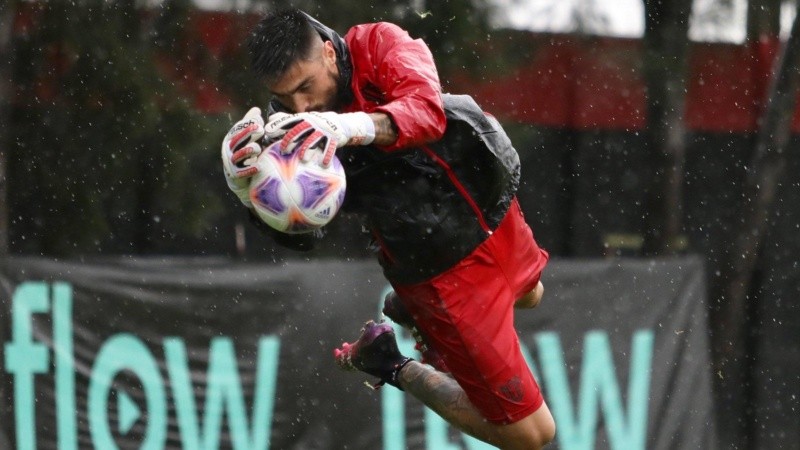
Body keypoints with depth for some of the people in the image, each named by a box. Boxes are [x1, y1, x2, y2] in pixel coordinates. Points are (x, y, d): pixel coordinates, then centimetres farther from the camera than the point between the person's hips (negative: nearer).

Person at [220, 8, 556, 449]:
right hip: (442, 274, -4)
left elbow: (427, 111, -40)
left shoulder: (379, 45, -21)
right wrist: (248, 189, -47)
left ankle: (410, 310, 50)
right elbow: (297, 235, -27)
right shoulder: (285, 127, -22)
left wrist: (351, 126, -59)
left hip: (496, 215, 4)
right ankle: (392, 367, 17)